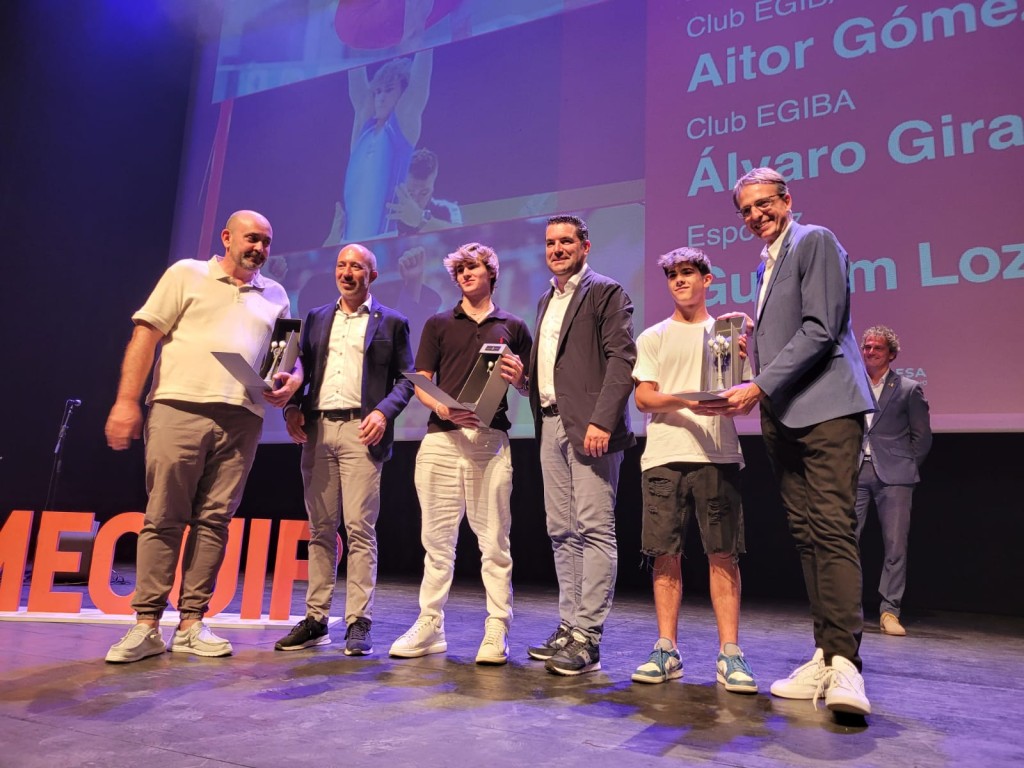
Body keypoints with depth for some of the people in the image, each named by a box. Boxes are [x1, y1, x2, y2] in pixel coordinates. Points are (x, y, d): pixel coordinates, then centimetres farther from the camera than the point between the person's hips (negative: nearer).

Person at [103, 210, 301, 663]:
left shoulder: (275, 295, 19)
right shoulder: (187, 274, 9)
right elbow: (145, 335, 2)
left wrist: (294, 378, -2)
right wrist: (127, 401, -6)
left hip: (241, 420, 3)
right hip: (179, 409, -3)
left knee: (214, 521, 3)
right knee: (163, 518, -2)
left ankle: (191, 624, 11)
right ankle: (147, 625, 6)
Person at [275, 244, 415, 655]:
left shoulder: (391, 322, 8)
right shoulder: (316, 318, 19)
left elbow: (406, 378, 3)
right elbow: (302, 370, 17)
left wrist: (384, 411, -13)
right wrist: (292, 406, 0)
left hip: (360, 430, -4)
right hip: (317, 429, 4)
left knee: (360, 529, -7)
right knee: (320, 530, 7)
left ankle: (358, 624, 0)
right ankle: (315, 620, 14)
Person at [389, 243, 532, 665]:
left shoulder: (513, 327, 14)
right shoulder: (438, 324, 15)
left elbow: (529, 389, 14)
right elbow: (420, 383, 9)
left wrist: (517, 377, -8)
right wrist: (442, 407, -11)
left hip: (490, 441, -1)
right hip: (441, 438, 1)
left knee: (494, 540, 0)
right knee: (437, 539, 6)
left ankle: (496, 631, 8)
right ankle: (429, 626, 17)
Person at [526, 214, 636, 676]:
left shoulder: (605, 292, -1)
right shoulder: (545, 301, 23)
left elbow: (622, 360, -11)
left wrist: (602, 421, -19)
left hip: (588, 426, -8)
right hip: (550, 426, 8)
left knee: (595, 530, -6)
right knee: (562, 532, 10)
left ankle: (587, 638, 0)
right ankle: (569, 627, 18)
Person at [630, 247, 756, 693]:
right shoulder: (653, 338, 15)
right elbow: (643, 398, 4)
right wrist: (685, 400, -14)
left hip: (718, 456, 0)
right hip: (664, 456, 1)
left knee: (723, 554, -2)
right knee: (665, 555, 1)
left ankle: (729, 655, 3)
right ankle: (667, 651, 10)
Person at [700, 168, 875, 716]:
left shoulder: (815, 241, -2)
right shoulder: (765, 264, 24)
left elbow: (820, 329, -13)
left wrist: (758, 388, -15)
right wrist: (755, 341, 8)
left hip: (826, 408, -8)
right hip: (782, 416, 8)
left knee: (833, 530, -14)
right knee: (805, 534, 5)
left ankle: (844, 662, -13)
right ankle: (825, 657, 10)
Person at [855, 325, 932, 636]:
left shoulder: (909, 389, 6)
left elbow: (922, 437, 9)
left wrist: (904, 467, 4)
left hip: (892, 476, -1)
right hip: (855, 473, 1)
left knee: (895, 545, -1)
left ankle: (890, 611, 9)